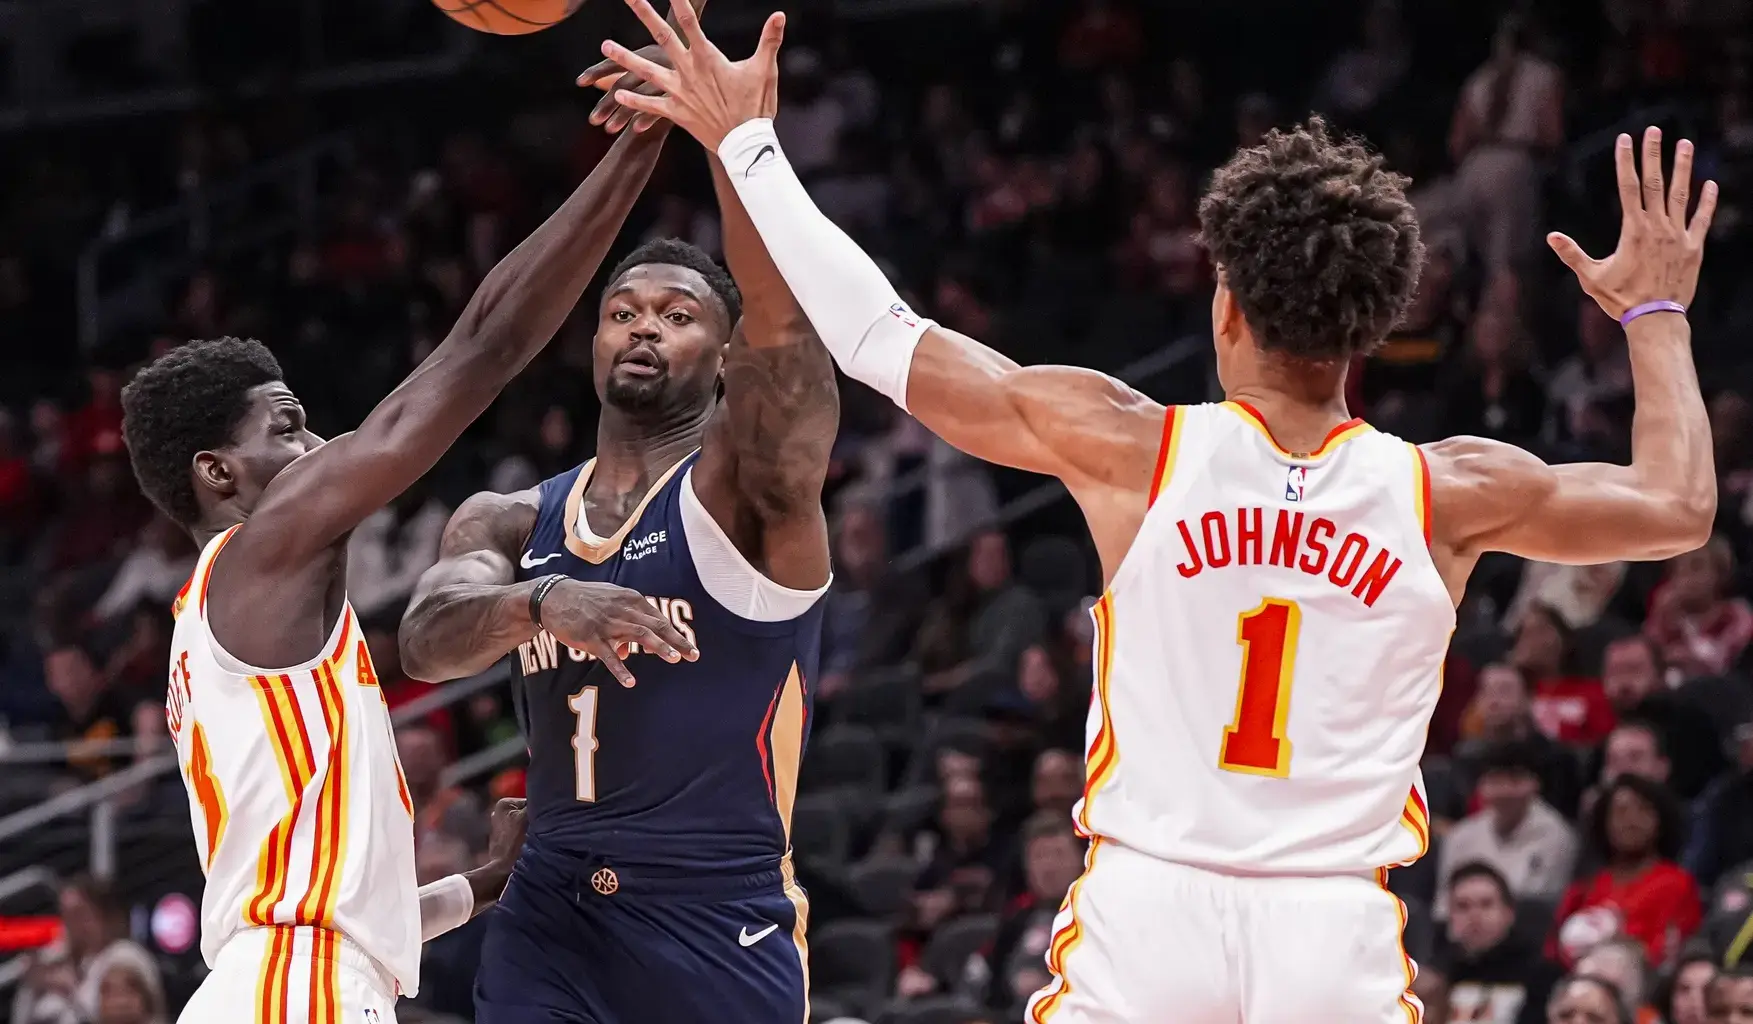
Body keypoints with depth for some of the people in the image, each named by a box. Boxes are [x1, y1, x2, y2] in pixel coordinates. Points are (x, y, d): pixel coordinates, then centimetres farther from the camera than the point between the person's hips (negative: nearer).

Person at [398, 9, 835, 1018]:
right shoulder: (510, 521, 10)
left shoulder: (752, 489, -3)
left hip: (721, 927, -3)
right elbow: (428, 641, -10)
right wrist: (540, 604, -32)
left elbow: (783, 318, -21)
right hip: (552, 923, 3)